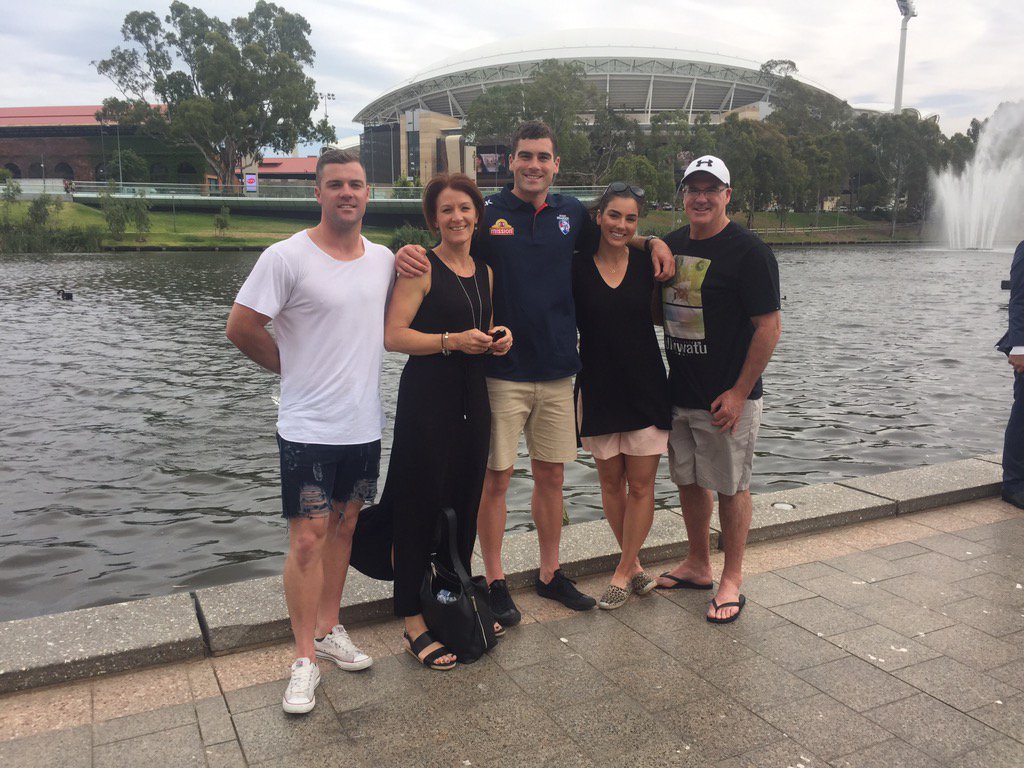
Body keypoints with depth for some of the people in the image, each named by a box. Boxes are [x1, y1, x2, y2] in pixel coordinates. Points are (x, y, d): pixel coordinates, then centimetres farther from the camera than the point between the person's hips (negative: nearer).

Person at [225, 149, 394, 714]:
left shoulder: (384, 260, 6)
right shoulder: (287, 257, -12)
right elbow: (240, 328, -8)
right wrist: (292, 366, 1)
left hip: (365, 424, 6)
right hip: (308, 427, -5)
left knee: (343, 528, 15)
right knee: (308, 539, -3)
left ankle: (329, 630, 31)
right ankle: (305, 660, 11)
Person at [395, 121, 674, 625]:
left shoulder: (571, 213, 8)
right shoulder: (486, 213, -3)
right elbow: (441, 255, -2)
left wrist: (651, 242, 10)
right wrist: (406, 255, -24)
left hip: (557, 371, 4)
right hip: (502, 371, -4)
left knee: (551, 476, 13)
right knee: (496, 477, 4)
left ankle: (550, 574, 30)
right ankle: (495, 582, 19)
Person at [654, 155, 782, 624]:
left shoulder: (748, 251, -11)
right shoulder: (671, 246, 8)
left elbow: (769, 326, -14)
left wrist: (739, 393, -16)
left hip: (726, 398, -6)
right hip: (679, 392, 7)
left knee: (731, 487, 5)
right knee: (689, 481, 16)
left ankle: (732, 581, 19)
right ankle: (697, 566, 33)